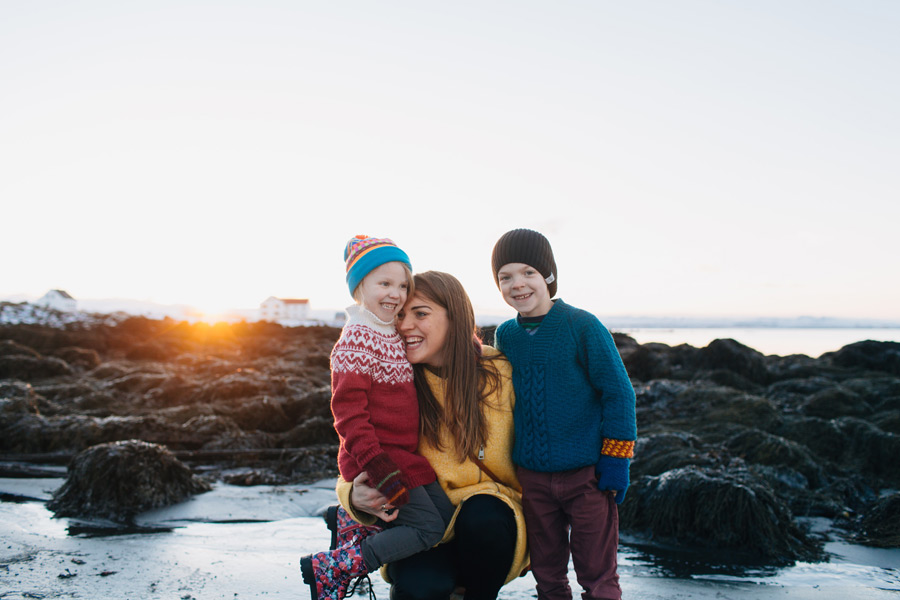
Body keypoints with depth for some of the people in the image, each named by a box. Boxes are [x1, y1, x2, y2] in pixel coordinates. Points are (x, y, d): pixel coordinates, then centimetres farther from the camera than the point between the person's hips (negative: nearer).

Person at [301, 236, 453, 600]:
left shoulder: (394, 335, 12)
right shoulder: (356, 339, -17)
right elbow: (348, 412, -22)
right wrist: (376, 465, -27)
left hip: (407, 456, 9)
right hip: (379, 458, -9)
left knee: (447, 514, 13)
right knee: (428, 528, -7)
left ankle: (358, 530, 19)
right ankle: (329, 569, -3)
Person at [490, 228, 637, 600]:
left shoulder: (583, 327, -11)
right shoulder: (505, 335, 4)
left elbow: (618, 392, -9)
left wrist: (615, 461, -10)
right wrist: (509, 458, 17)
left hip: (586, 473, -4)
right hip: (532, 477, 4)